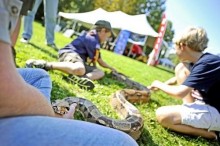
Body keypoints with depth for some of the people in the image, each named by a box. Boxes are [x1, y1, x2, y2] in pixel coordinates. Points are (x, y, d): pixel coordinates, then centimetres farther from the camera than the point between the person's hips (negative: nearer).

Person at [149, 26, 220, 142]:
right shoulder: (202, 61, 7)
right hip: (208, 104, 10)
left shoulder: (207, 63, -23)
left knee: (162, 115, -23)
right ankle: (189, 111, 5)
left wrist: (159, 84, -5)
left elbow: (179, 93, -25)